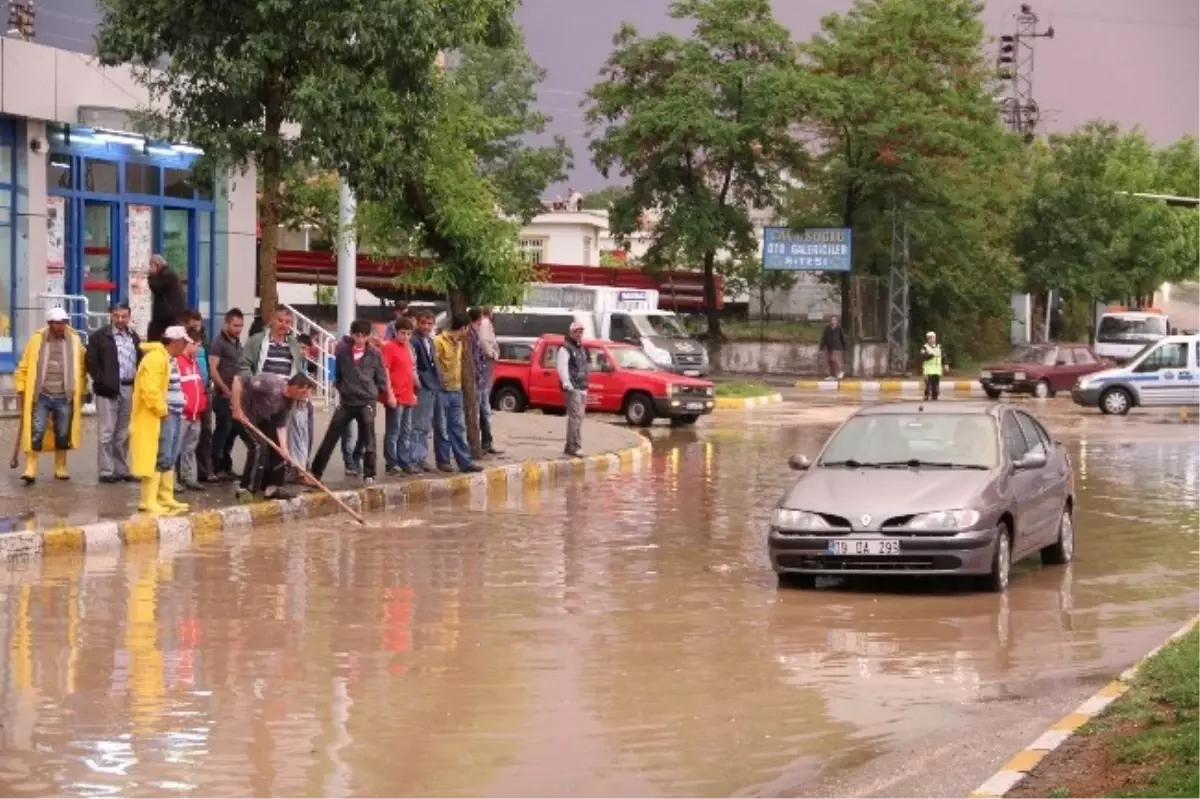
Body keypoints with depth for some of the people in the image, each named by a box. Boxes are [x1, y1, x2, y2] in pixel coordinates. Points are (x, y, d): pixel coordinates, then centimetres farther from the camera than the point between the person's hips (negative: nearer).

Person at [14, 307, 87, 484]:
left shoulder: (74, 341, 2)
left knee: (63, 435, 9)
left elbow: (81, 369, 7)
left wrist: (80, 393, 5)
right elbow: (24, 367, 4)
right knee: (36, 433, -8)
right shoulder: (37, 340, -1)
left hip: (65, 398, 2)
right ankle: (30, 470, -6)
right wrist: (22, 390, 1)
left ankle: (61, 469, 21)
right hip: (41, 396, -2)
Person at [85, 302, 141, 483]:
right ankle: (106, 471, -2)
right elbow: (91, 362, -8)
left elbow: (140, 360, 19)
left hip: (129, 389, 5)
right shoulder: (99, 336, -3)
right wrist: (102, 381, -13)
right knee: (107, 432, -5)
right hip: (109, 390, -5)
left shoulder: (134, 337, 15)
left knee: (123, 434, 10)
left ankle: (122, 469, 16)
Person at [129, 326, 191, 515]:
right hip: (161, 417, -11)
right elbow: (149, 388, -25)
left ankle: (166, 499, 21)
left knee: (170, 459, 14)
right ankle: (148, 502, -11)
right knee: (158, 459, -11)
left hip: (172, 415, 11)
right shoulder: (156, 357, -16)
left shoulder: (169, 359, 19)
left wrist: (175, 410, 16)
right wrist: (161, 410, -19)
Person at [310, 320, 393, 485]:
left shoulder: (374, 354, -1)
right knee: (330, 437, 3)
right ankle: (315, 472, 11)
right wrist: (341, 389, 9)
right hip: (346, 401, 2)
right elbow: (338, 374, 12)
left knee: (368, 439, -2)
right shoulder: (343, 352, 2)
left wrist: (388, 395, 2)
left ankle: (369, 474, 7)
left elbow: (381, 377, 4)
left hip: (367, 401, -2)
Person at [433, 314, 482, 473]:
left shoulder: (458, 343, 14)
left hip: (456, 390, 7)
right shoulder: (439, 342, -13)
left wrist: (458, 383, 14)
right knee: (442, 428, 1)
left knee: (459, 428, 6)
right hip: (442, 391, -7)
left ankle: (464, 461, 6)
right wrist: (439, 382, -11)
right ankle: (443, 460, 9)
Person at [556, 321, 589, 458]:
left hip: (582, 388, 9)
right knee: (576, 416, -16)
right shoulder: (565, 348, -7)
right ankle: (575, 446, -21)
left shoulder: (581, 348, 22)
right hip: (572, 389, -9)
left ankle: (570, 446, 16)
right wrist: (567, 385, -27)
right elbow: (562, 368, -18)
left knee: (577, 417, 10)